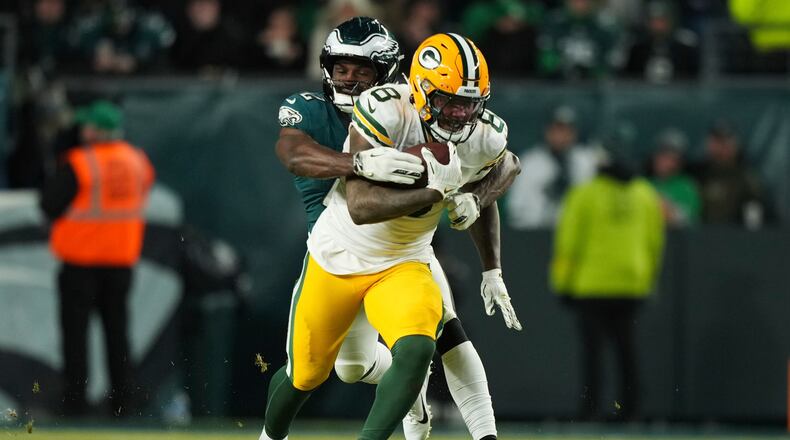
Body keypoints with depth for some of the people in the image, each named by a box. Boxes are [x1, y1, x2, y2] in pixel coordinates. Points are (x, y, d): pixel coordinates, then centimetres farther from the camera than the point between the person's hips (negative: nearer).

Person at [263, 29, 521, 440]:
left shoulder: (486, 140, -12)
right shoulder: (386, 113, -29)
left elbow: (483, 202, 11)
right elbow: (361, 207, -35)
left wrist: (493, 273, 10)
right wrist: (436, 193, -40)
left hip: (404, 265, 3)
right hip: (339, 257, -3)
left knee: (416, 350, -27)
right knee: (306, 375, 13)